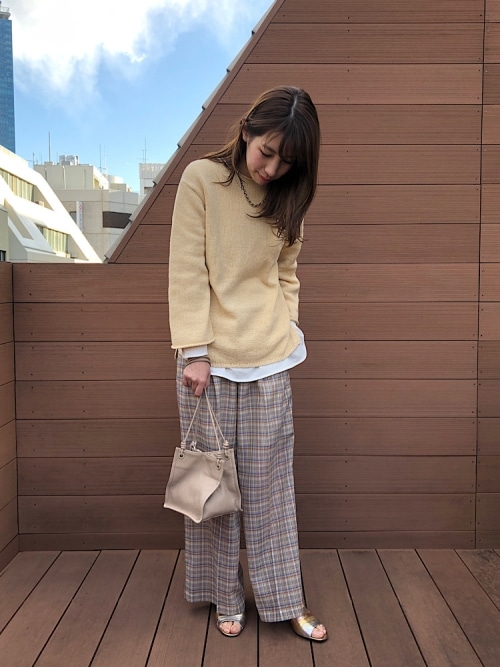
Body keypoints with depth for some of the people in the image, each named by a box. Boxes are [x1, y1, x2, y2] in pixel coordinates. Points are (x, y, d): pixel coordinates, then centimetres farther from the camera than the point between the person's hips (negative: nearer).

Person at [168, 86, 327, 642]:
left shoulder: (286, 197, 7)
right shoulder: (201, 179, -6)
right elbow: (187, 271, -9)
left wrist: (287, 334, 2)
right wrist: (194, 352, -13)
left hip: (269, 360, 3)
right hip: (210, 358, -3)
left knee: (269, 480, 9)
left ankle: (284, 600, 24)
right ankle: (224, 597, 27)